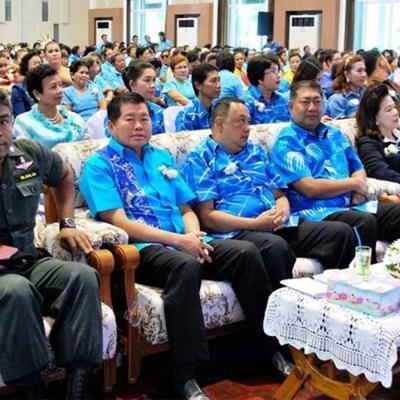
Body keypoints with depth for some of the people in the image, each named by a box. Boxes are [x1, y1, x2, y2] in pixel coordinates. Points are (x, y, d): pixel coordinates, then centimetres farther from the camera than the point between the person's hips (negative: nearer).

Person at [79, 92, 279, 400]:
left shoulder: (162, 158, 23)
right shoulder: (99, 165, 3)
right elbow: (120, 223, -9)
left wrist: (194, 236, -4)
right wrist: (179, 239, -17)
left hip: (184, 243, 6)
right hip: (141, 250, -6)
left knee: (247, 253, -17)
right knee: (185, 266, -37)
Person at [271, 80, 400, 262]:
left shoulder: (334, 134, 22)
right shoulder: (286, 142, -2)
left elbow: (358, 170, 23)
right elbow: (309, 188, -12)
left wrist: (359, 189, -2)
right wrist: (354, 183, -2)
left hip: (353, 205, 7)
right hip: (317, 212, -7)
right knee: (365, 222, -33)